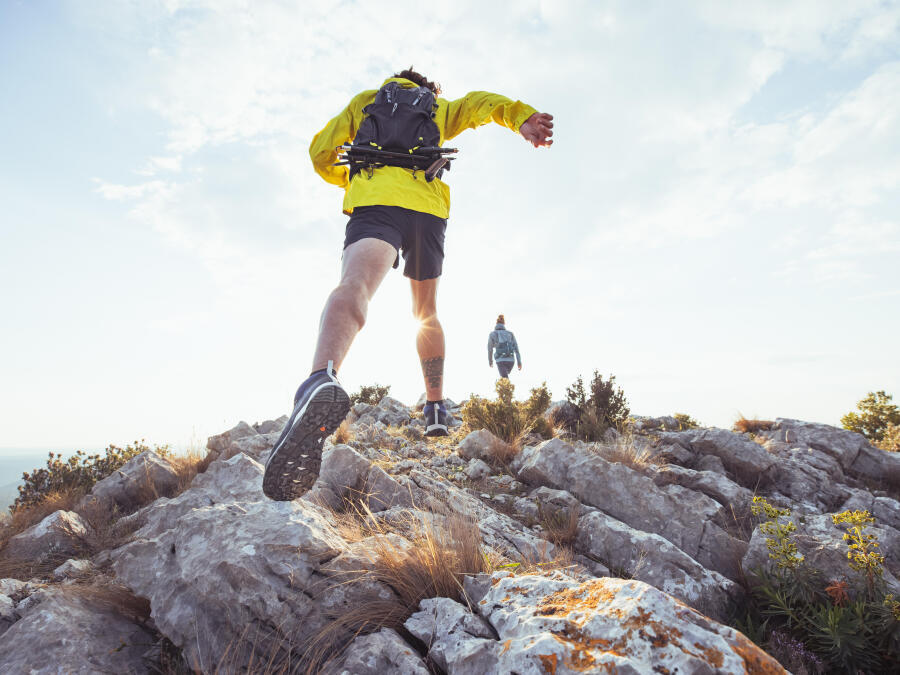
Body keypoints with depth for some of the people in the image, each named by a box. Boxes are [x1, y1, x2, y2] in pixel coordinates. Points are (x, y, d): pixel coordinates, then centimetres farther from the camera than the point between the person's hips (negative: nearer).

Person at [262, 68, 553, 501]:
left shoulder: (364, 101, 32)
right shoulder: (439, 109, 33)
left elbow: (320, 152, 24)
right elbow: (481, 103, 13)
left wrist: (351, 180, 44)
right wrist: (522, 117, -5)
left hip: (373, 203, -2)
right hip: (428, 207, 2)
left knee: (355, 285, -30)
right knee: (426, 313, 19)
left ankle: (322, 378, -61)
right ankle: (436, 410, 22)